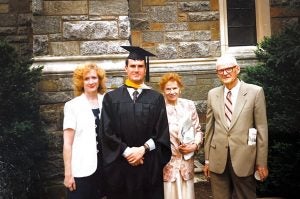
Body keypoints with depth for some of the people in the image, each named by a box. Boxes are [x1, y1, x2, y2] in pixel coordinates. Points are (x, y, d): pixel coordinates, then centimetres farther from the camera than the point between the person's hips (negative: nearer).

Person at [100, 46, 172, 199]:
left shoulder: (156, 98, 5)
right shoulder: (111, 98, 3)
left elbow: (162, 131, -1)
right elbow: (107, 131, -2)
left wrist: (143, 149, -12)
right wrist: (126, 151, -12)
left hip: (149, 165, 1)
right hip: (120, 165, 0)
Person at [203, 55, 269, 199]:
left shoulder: (255, 92, -3)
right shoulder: (212, 94, 5)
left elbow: (262, 128, -2)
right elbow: (209, 128, 8)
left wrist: (262, 162, -2)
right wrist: (207, 159, 9)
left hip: (244, 158, -2)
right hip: (217, 159, 3)